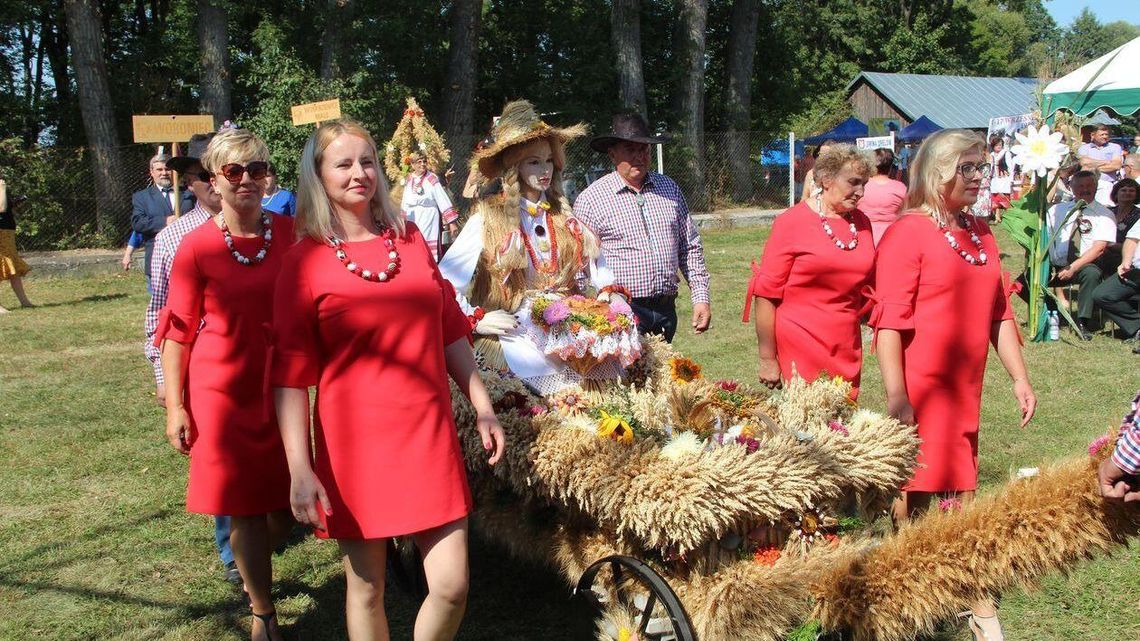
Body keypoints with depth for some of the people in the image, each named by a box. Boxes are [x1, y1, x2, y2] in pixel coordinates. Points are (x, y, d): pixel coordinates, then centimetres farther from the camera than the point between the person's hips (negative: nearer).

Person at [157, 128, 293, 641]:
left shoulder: (290, 233, -2)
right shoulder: (197, 247, -10)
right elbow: (178, 331, -4)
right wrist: (175, 407, -6)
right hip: (224, 390, -3)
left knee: (286, 501, 12)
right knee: (244, 507, 3)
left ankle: (254, 568, 45)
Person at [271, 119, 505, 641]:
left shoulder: (410, 239, 8)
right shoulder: (305, 261, -4)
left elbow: (450, 330, 15)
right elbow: (290, 374, -7)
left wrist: (483, 408, 12)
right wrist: (299, 469, -13)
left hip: (429, 432, 3)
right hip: (356, 441, -3)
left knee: (451, 586, -1)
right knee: (366, 589, 10)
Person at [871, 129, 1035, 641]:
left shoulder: (980, 234, 13)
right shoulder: (908, 233, -10)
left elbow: (999, 312, 18)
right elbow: (889, 321, -15)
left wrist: (1019, 377, 13)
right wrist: (896, 398, -20)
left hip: (965, 391, 7)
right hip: (920, 390, -7)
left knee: (964, 494, 13)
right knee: (914, 494, 2)